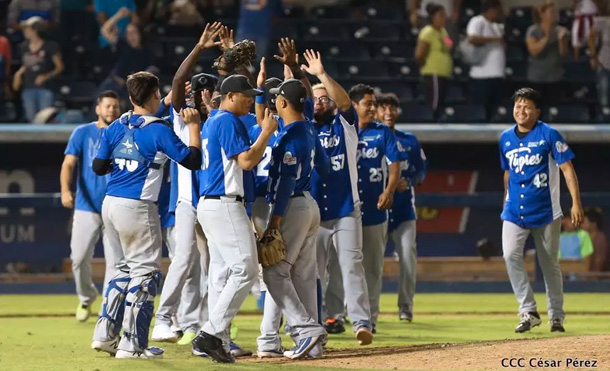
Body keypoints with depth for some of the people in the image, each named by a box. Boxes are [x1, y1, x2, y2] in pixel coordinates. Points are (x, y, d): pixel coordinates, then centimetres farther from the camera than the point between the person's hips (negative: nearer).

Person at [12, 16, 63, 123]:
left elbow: (59, 67, -1)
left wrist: (46, 76, -15)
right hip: (29, 89, 5)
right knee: (32, 118, 4)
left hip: (45, 87, -5)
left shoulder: (50, 46, -4)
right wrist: (19, 73, 6)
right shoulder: (25, 47, 11)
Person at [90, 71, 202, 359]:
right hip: (138, 208, -7)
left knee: (129, 267, 21)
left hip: (110, 205, 7)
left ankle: (105, 334, 16)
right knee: (146, 272, 1)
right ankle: (132, 344, -1)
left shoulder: (115, 127, 8)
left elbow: (99, 167, 10)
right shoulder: (159, 130, -10)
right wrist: (194, 125, 0)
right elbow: (193, 160, -10)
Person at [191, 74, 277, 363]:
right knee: (245, 268, -12)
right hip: (225, 205, -11)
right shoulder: (229, 121, -11)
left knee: (221, 273, 9)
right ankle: (211, 333, -16)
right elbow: (246, 161, -18)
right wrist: (267, 132, -10)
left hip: (208, 204, 11)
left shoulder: (211, 122, 19)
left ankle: (218, 342, 7)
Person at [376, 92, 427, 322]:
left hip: (403, 208, 2)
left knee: (408, 256, -6)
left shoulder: (410, 141, 11)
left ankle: (405, 307, 2)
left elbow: (421, 171, 13)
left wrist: (408, 182, -7)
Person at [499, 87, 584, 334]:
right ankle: (528, 312, -10)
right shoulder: (506, 138, 7)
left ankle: (556, 316, 19)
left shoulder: (549, 135, -8)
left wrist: (576, 203, -20)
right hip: (515, 211, 3)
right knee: (510, 255, -16)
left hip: (545, 211, -3)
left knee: (549, 263, 5)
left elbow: (567, 169, -11)